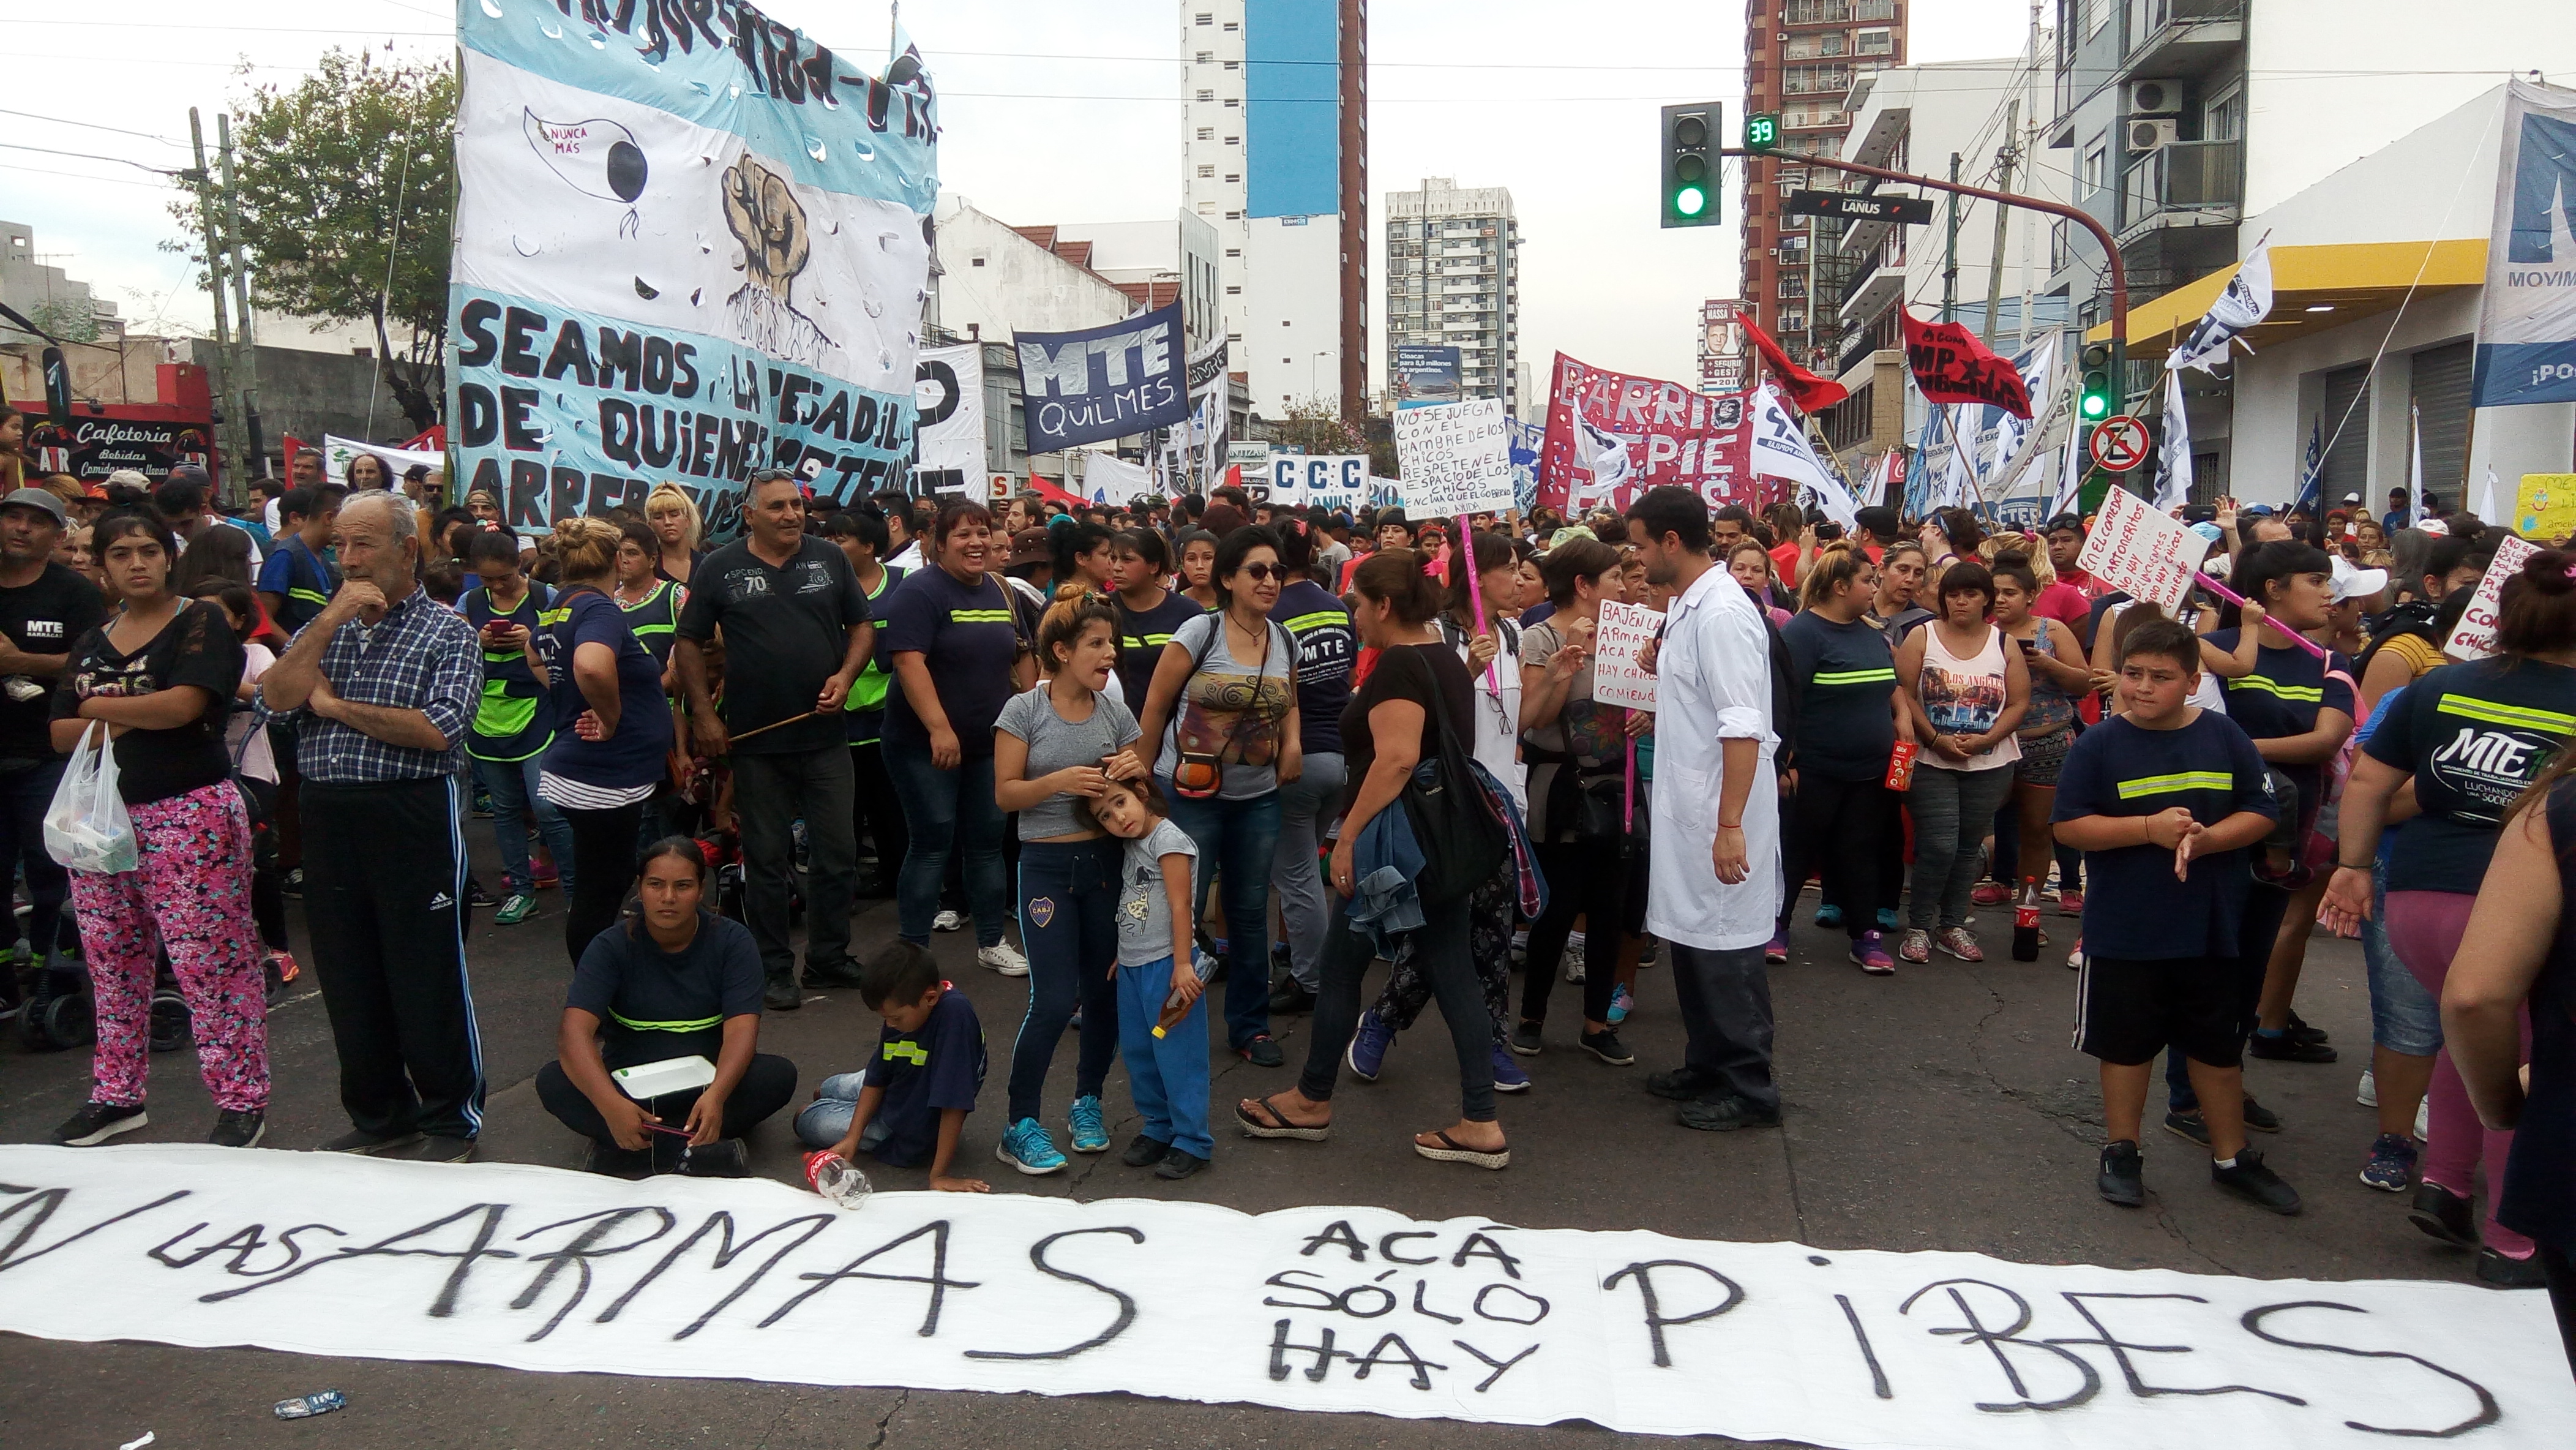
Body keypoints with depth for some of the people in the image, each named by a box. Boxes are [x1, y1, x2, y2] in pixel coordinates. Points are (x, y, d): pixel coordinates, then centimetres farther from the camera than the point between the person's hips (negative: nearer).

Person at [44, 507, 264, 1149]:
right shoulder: (91, 642, 16)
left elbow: (184, 704, -18)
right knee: (113, 963, 13)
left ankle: (242, 1103, 1)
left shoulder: (199, 623, -4)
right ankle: (116, 1096, 25)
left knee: (210, 962, -6)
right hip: (101, 816, 7)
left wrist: (100, 706, -3)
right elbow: (61, 731, 14)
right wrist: (100, 728, -8)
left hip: (187, 816, -7)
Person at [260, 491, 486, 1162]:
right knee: (348, 979, 12)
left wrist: (336, 707, -7)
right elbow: (276, 696, -3)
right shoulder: (324, 624, 14)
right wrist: (333, 618, -9)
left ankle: (450, 1120, 15)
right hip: (328, 817, 6)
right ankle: (379, 1118, 26)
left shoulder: (449, 633, -2)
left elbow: (437, 729, -16)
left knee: (427, 978, 1)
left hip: (413, 817, -5)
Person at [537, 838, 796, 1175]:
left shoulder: (733, 942, -9)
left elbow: (741, 1029, -21)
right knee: (552, 1083, -27)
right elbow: (575, 1030, -24)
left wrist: (716, 1094, -42)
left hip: (709, 1080, 0)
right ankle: (696, 1153, -29)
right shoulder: (611, 946, -10)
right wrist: (612, 1105, -43)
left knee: (779, 1075, -28)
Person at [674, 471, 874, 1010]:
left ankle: (829, 958, 22)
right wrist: (703, 713, -3)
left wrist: (845, 676, -7)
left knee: (837, 853, 6)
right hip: (755, 740, -2)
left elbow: (862, 625, 10)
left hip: (824, 734, 2)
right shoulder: (720, 568, -1)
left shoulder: (830, 559, 4)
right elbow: (690, 643, 4)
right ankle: (775, 970, 18)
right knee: (766, 859, 7)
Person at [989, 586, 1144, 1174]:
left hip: (1105, 861, 4)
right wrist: (1058, 781, -24)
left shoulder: (1115, 713, 4)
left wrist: (1137, 773, -12)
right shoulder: (1024, 710, -6)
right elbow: (1005, 794, -7)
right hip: (1046, 865, -4)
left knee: (1105, 990, 8)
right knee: (1054, 1000, -10)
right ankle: (1020, 1125, 6)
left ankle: (1088, 1102, 30)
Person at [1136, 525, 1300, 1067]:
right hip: (1190, 794, -4)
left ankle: (1250, 1026, 27)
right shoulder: (1200, 632, -12)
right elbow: (1155, 706, -6)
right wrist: (1142, 780, -1)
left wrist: (1292, 742, 1)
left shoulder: (1286, 642, 4)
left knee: (1251, 911, 12)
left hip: (1258, 798, 5)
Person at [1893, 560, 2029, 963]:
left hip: (1990, 765, 3)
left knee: (1967, 846, 10)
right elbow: (1904, 696, -7)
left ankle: (1953, 925, 22)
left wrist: (1985, 740, -12)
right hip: (1931, 761, -3)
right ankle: (1918, 926, 6)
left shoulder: (2004, 645, 6)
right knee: (1939, 845, -10)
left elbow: (2019, 703, 2)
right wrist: (1937, 739, -16)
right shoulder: (1922, 638, -1)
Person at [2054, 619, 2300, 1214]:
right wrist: (2150, 828, -20)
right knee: (2125, 1043, 10)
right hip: (2123, 932, -2)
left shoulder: (2223, 737, -1)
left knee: (2218, 1045, 14)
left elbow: (2260, 813, 0)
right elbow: (2069, 826, -9)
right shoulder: (2099, 744, -6)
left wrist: (2207, 839, -18)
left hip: (2211, 927, 2)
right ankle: (2121, 1153, 24)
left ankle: (2232, 1158, 28)